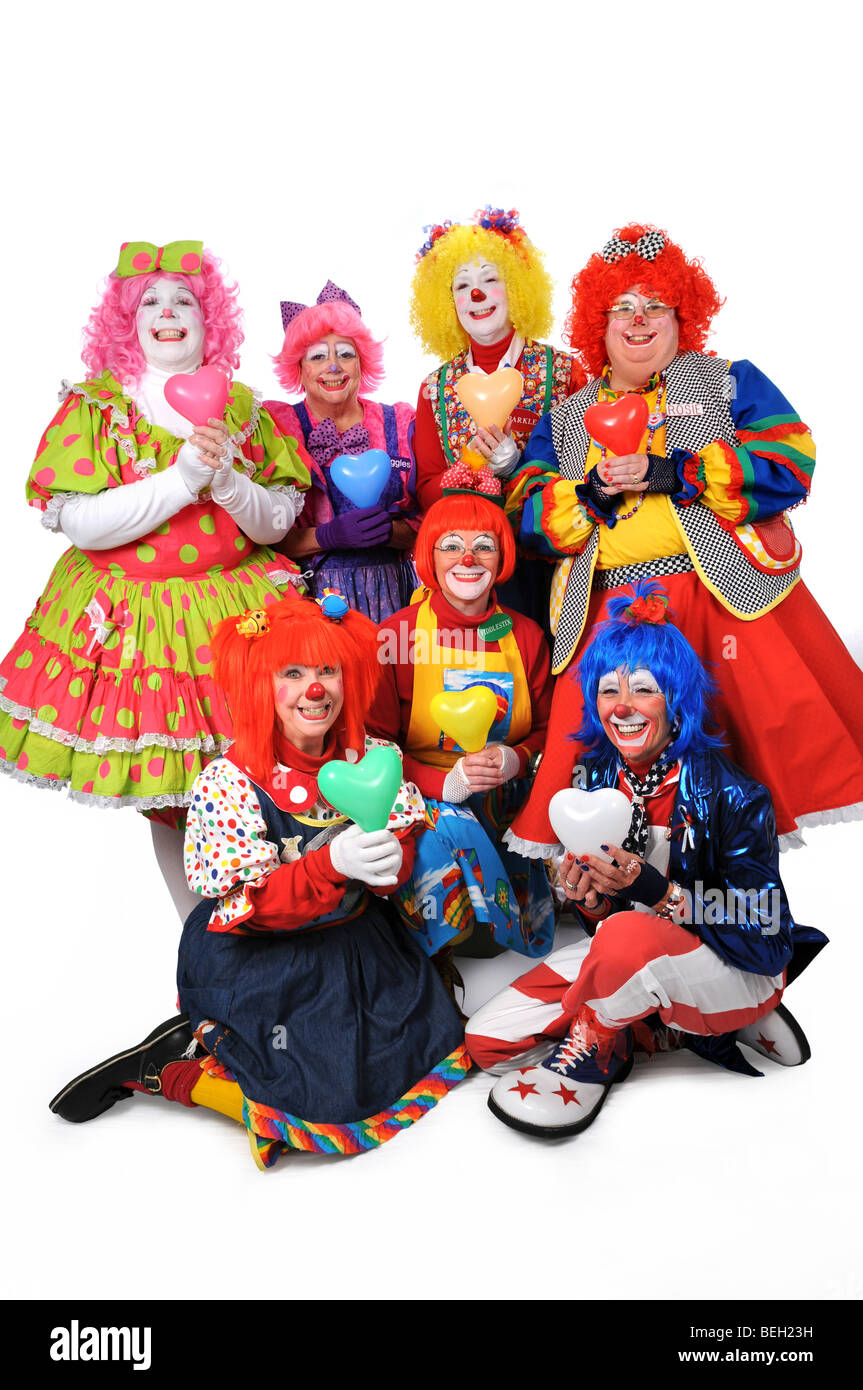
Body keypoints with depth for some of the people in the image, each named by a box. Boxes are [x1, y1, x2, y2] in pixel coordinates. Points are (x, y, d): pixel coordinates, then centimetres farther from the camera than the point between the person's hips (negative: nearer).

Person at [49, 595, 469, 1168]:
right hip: (262, 964, -6)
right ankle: (165, 1068, 10)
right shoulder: (228, 782, -20)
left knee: (439, 1047, 13)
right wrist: (333, 863, -38)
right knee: (327, 1108, -11)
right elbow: (248, 907, -23)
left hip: (358, 942, 7)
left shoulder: (370, 756, -5)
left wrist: (390, 859, -25)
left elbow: (406, 841, 0)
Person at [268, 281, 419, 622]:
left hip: (389, 592, 2)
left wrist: (386, 531, -16)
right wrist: (329, 536, -19)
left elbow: (423, 524, 5)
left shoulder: (399, 424, 7)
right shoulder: (277, 427, 2)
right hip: (311, 593, -2)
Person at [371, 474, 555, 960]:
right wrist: (444, 782, -23)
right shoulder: (395, 635, -6)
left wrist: (516, 758, -12)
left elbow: (548, 731, 12)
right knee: (451, 834, -32)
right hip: (427, 803, -4)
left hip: (507, 803, 4)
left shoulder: (526, 636, 4)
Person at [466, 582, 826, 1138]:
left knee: (629, 934, -39)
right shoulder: (596, 778, -4)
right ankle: (679, 1028, 0)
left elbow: (762, 933, -21)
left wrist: (654, 891, -32)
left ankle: (587, 1056, -7)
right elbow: (604, 919, 5)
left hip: (745, 968, -6)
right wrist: (590, 900, -20)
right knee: (489, 1040, -6)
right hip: (634, 960, 7)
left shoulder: (730, 794, -21)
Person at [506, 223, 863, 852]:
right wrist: (594, 493, -9)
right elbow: (528, 514, 11)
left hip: (729, 591, -1)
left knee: (784, 726, -14)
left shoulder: (729, 383, 13)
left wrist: (670, 473, -12)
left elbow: (789, 464, -2)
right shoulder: (566, 419, 21)